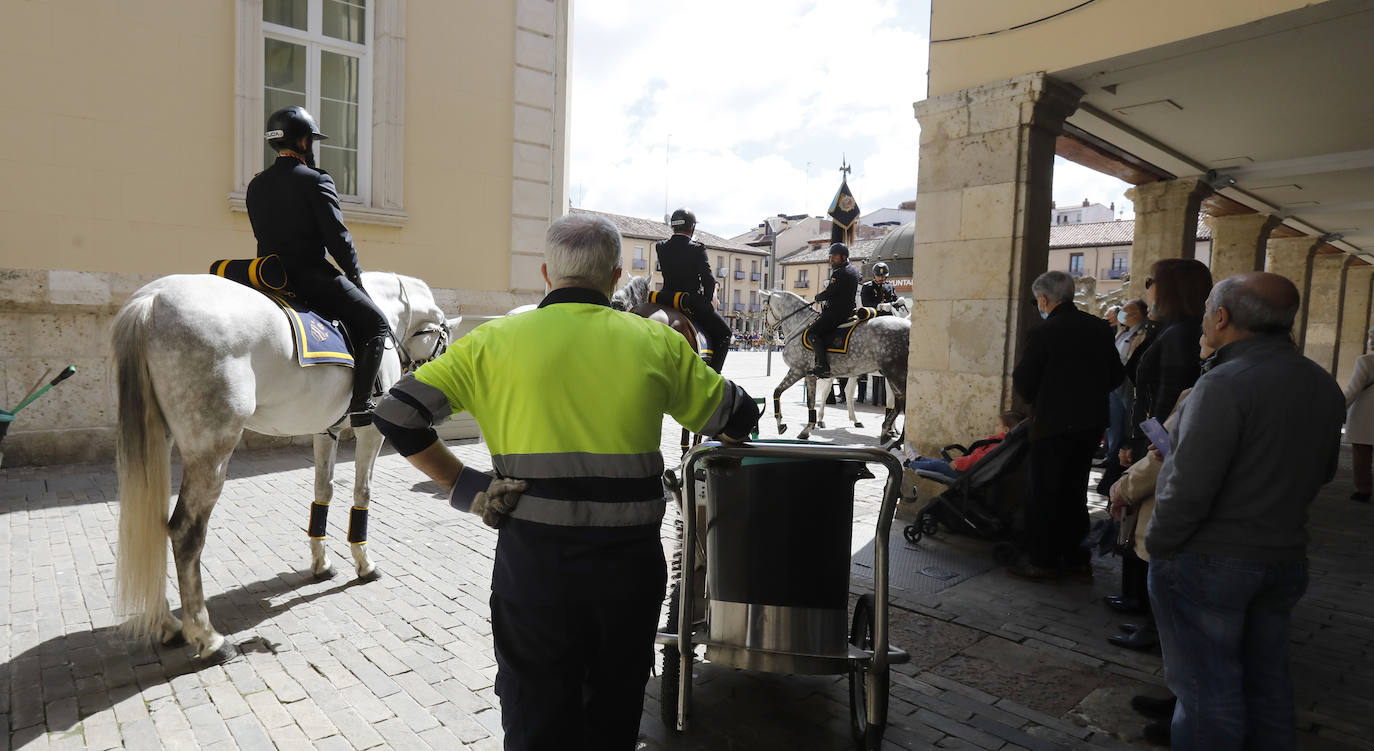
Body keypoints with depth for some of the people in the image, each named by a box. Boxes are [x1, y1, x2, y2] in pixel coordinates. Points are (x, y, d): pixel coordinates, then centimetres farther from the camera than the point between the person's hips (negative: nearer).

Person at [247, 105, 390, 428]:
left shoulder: (256, 185, 13)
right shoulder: (317, 180, -8)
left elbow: (264, 234, 18)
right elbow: (337, 235, -11)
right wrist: (354, 273, 2)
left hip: (269, 277, 8)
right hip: (311, 276, -7)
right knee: (376, 325, 0)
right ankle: (361, 403, -13)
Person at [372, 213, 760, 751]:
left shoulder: (495, 342, -2)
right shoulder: (657, 343, 0)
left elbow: (397, 415, -3)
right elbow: (737, 421, 9)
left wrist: (461, 484, 1)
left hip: (533, 560, -1)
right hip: (629, 561, 1)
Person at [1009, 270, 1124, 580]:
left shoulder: (1042, 333, -17)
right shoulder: (1099, 327, 2)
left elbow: (1024, 385, -14)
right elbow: (1114, 376, 9)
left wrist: (1017, 373, 7)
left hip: (1053, 424, -6)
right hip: (1092, 423, 6)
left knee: (1044, 493, 5)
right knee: (1074, 490, 18)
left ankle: (1042, 560, 11)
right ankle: (1072, 553, 27)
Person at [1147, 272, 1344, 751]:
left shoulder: (1226, 384, -22)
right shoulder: (1324, 387, 4)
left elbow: (1190, 489, -25)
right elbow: (1322, 471, 16)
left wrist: (1157, 545, -12)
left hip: (1207, 562, -8)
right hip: (1285, 558, 8)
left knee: (1206, 688, 6)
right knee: (1266, 679, 22)